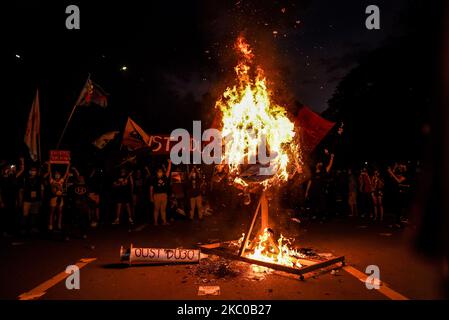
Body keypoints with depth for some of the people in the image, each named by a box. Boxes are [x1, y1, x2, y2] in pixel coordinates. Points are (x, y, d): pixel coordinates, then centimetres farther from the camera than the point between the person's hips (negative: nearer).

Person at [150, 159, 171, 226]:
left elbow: (168, 171, 3)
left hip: (164, 195, 3)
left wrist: (170, 163, -5)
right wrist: (151, 197, -2)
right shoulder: (154, 179, -1)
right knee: (156, 209, 2)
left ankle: (164, 221, 11)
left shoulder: (164, 178, 7)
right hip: (156, 195, -3)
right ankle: (155, 222, 8)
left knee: (163, 209, 8)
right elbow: (151, 188, 1)